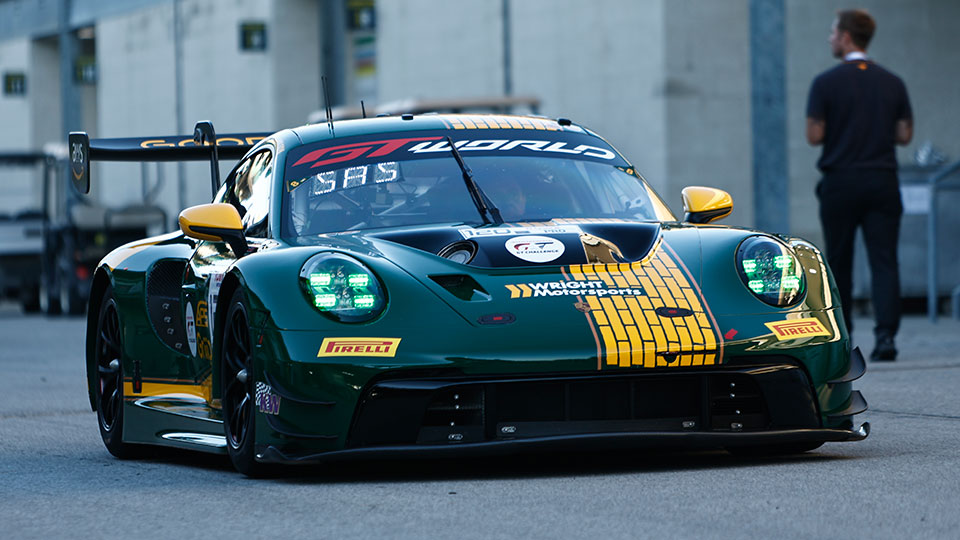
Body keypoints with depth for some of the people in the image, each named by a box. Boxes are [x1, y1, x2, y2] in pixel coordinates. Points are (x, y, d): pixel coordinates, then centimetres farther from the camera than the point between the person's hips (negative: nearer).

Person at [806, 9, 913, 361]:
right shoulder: (893, 83, 4)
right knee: (884, 260, -3)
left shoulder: (826, 83, -6)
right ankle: (886, 334, -18)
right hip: (882, 182, 2)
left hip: (840, 182, -2)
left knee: (839, 262, 10)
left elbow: (814, 136, -8)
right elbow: (905, 134, 5)